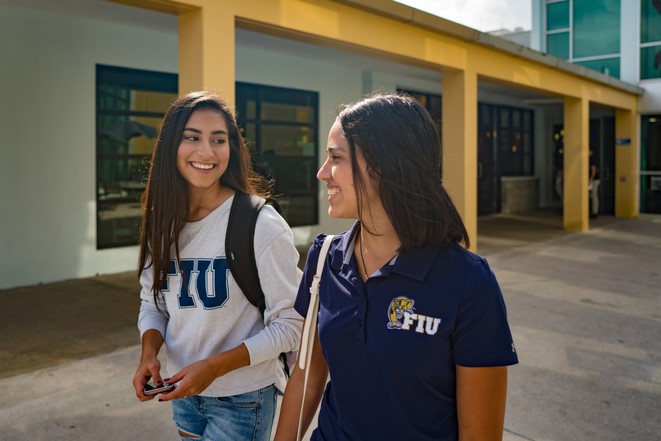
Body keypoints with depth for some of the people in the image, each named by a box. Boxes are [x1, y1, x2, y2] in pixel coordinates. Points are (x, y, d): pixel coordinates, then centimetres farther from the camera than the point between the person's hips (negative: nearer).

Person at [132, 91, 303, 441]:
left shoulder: (261, 225, -20)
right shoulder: (162, 221, -3)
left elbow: (290, 325, -17)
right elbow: (152, 302, 7)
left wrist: (214, 366, -23)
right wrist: (149, 353, -12)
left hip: (242, 398, -5)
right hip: (182, 391, 5)